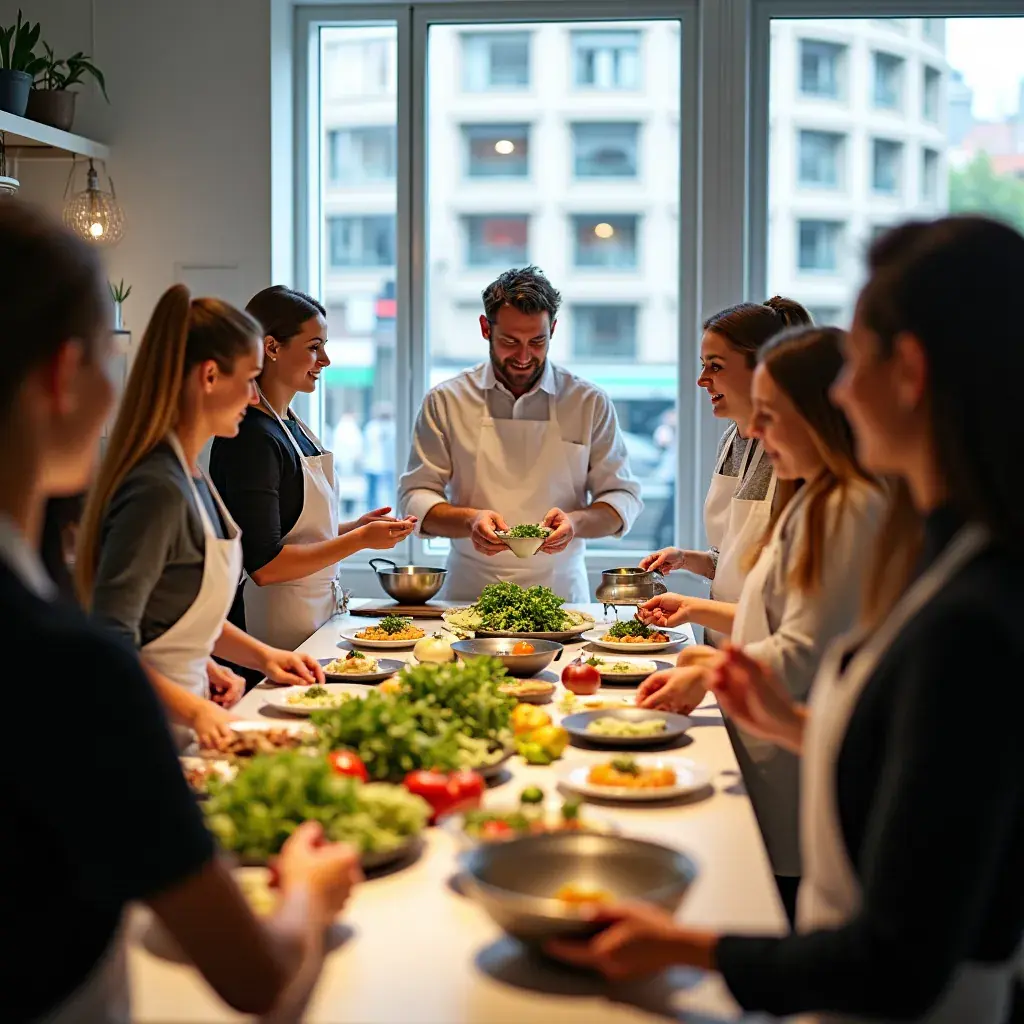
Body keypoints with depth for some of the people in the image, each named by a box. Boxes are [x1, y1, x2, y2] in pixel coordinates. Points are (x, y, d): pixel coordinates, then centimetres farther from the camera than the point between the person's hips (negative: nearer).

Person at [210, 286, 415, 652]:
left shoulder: (293, 426, 11)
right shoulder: (251, 437, -17)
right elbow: (264, 566, -21)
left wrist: (354, 527, 3)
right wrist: (360, 539, -16)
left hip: (316, 612, 9)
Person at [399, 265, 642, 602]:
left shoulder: (591, 404, 5)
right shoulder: (445, 402, 5)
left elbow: (623, 498, 7)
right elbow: (415, 496, 5)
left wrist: (576, 522, -14)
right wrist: (469, 520, -15)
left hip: (560, 591, 0)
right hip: (471, 591, 0)